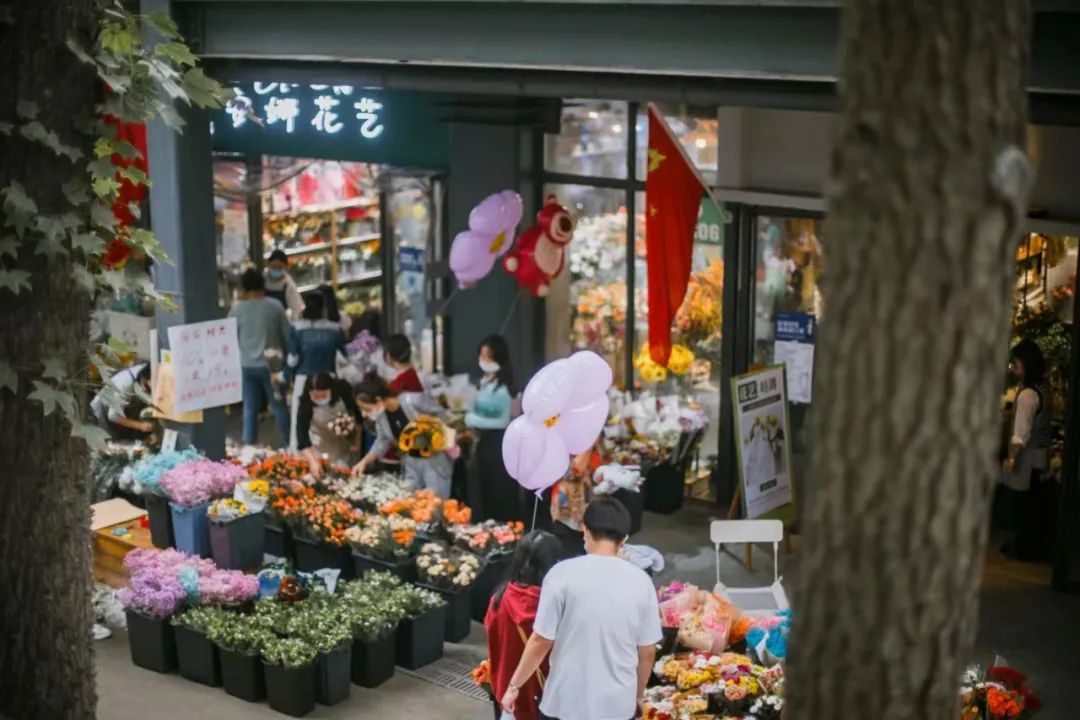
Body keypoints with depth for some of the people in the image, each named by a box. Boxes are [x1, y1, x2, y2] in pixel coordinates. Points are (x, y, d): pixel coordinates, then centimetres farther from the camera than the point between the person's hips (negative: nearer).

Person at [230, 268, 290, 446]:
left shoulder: (237, 309, -6)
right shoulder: (275, 306, -7)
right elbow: (287, 334, 0)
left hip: (247, 365, 1)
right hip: (271, 364, -1)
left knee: (250, 408, 8)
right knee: (279, 406, 10)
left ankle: (249, 444, 9)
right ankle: (286, 443, 14)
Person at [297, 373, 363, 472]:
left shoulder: (342, 390, -30)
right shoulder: (306, 402, -32)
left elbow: (358, 414, -14)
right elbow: (301, 430, -34)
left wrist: (357, 442, -7)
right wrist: (312, 461, -44)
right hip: (321, 441, 0)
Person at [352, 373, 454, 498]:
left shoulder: (414, 401, -28)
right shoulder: (380, 415, -7)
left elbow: (441, 415, -13)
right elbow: (382, 441, 4)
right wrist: (365, 461, -5)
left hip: (435, 459, -6)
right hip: (411, 461, 6)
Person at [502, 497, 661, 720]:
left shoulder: (563, 574, -13)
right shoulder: (641, 582, -4)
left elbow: (541, 642, -9)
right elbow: (647, 651, 4)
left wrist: (514, 685, 4)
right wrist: (638, 695, 20)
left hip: (567, 701, -2)